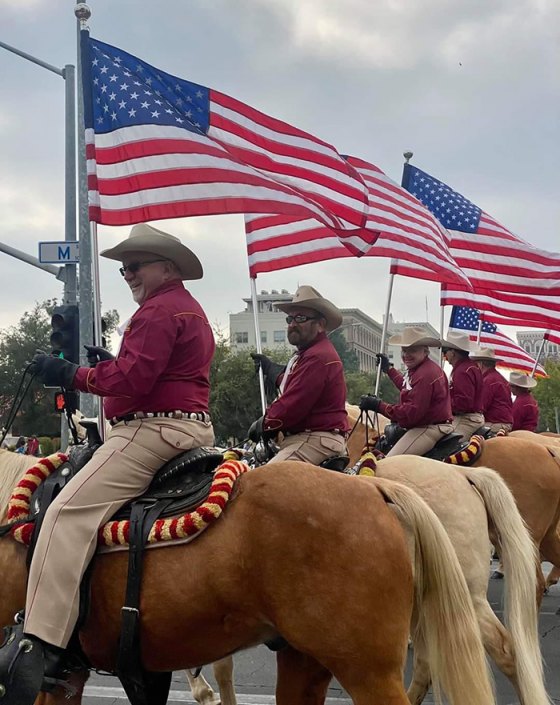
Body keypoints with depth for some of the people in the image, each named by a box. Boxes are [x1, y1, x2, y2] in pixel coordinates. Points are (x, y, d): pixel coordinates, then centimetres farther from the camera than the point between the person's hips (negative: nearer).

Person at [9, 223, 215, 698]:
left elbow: (132, 380, -20)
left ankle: (43, 649, -30)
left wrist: (70, 374, -11)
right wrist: (112, 361, 15)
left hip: (153, 428, -12)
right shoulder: (191, 310, 23)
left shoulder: (159, 310, -10)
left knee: (67, 514, -21)